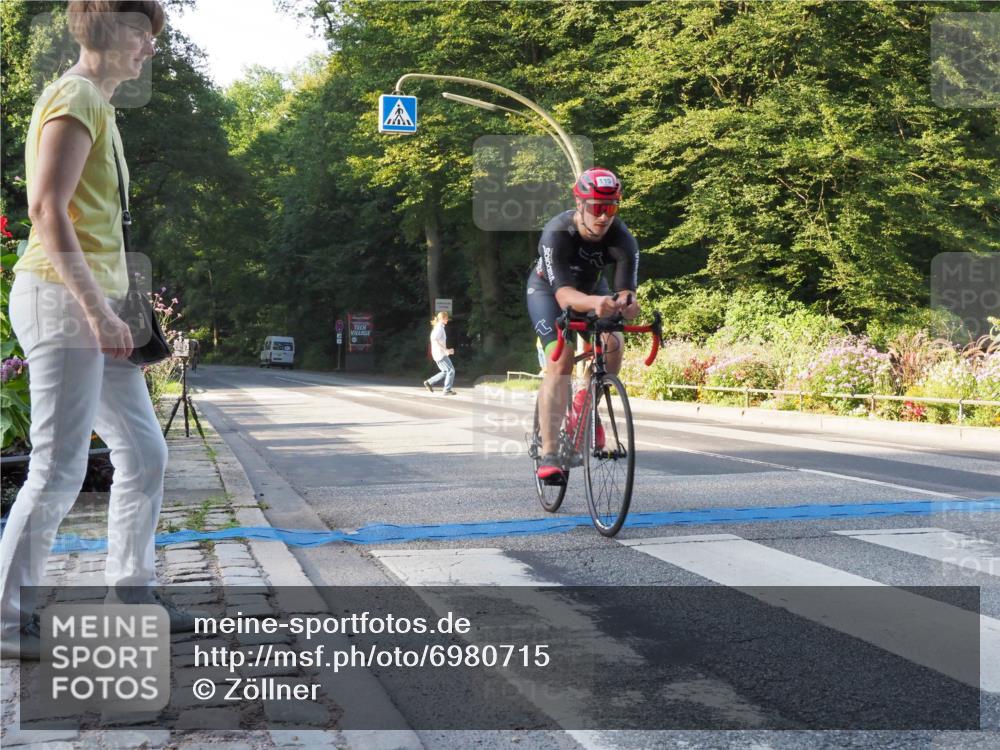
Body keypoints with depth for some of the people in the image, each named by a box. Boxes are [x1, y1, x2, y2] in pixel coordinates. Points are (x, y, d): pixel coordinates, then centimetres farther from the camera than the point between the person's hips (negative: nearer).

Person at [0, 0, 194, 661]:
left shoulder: (98, 104, 20)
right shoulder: (76, 97, -10)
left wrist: (108, 307, 16)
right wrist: (97, 307, -22)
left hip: (91, 307, 10)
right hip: (61, 301, -10)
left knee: (144, 453, 12)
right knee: (59, 471, -7)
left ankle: (133, 598, 21)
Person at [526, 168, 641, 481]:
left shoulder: (622, 239, -29)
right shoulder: (556, 234, -37)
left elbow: (626, 288, -38)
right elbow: (563, 294, -48)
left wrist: (626, 303, -62)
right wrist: (593, 303, -69)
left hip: (592, 287, 3)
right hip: (547, 289, -3)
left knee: (612, 345, -22)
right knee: (560, 360, -23)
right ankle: (548, 454, -24)